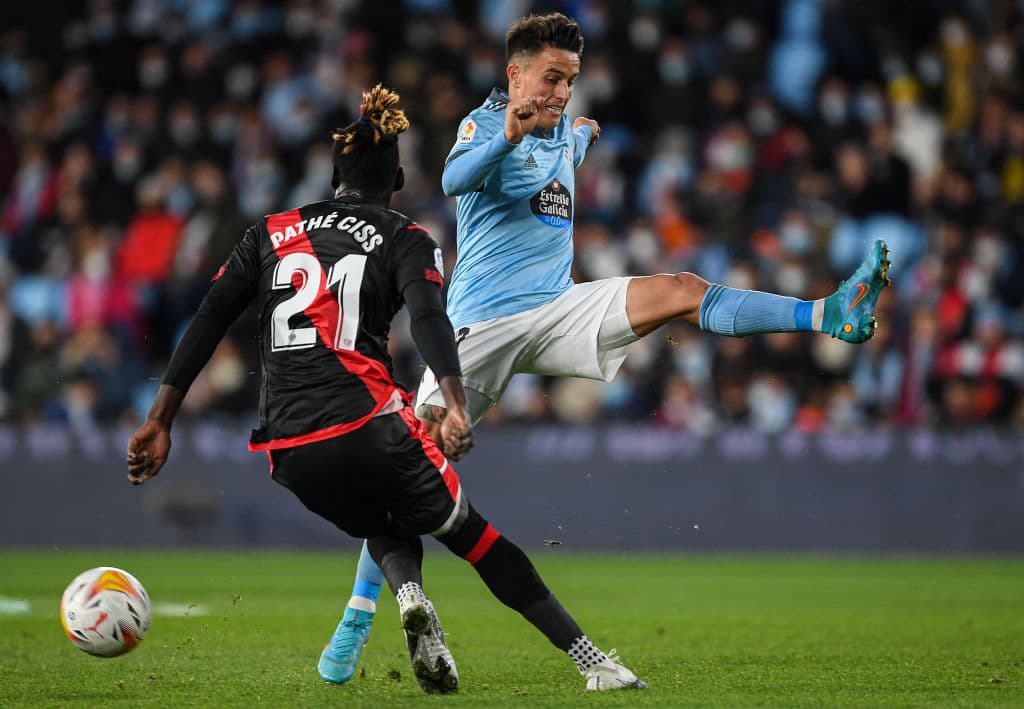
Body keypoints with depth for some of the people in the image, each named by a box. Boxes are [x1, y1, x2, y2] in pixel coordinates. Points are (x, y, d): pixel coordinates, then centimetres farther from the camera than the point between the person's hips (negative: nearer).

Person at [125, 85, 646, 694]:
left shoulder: (271, 233, 19)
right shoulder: (405, 240, 9)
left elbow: (209, 319, 10)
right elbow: (429, 318, -12)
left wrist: (161, 422, 8)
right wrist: (457, 407, -26)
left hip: (290, 450, 3)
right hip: (367, 424, -3)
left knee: (386, 532, 29)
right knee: (468, 532, 14)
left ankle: (409, 593, -7)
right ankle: (591, 660, 9)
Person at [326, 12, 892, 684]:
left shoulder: (568, 135, 16)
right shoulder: (486, 123, -6)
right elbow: (455, 179, -32)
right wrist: (509, 134, -45)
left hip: (557, 311, 5)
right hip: (482, 320, -5)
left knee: (681, 289, -16)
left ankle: (832, 316, -26)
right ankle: (358, 617, -3)